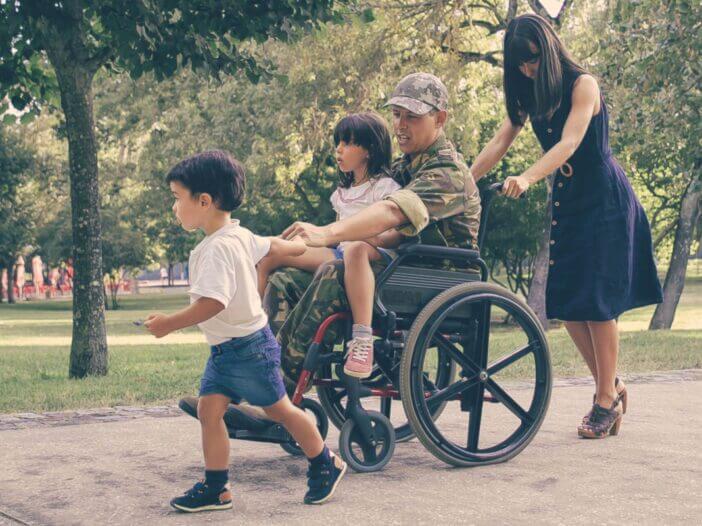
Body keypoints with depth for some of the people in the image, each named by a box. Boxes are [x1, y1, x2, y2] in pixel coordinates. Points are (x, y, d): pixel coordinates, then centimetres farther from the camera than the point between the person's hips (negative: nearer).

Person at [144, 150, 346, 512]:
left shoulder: (219, 248, -25)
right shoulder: (240, 236, 6)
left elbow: (213, 303, -35)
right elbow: (273, 246, 23)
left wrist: (169, 324, -29)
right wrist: (302, 247, 41)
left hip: (249, 347, -9)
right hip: (223, 350, 9)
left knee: (278, 409, 7)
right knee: (209, 409, 0)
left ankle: (326, 466, 25)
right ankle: (215, 487, 4)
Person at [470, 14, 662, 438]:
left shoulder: (582, 85, -13)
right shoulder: (529, 96, 8)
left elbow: (569, 144, -26)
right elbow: (500, 143, 1)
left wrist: (526, 179, -41)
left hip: (604, 200, -7)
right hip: (567, 201, 7)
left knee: (596, 302, -8)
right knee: (565, 302, 2)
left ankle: (607, 400, 1)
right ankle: (611, 386, 16)